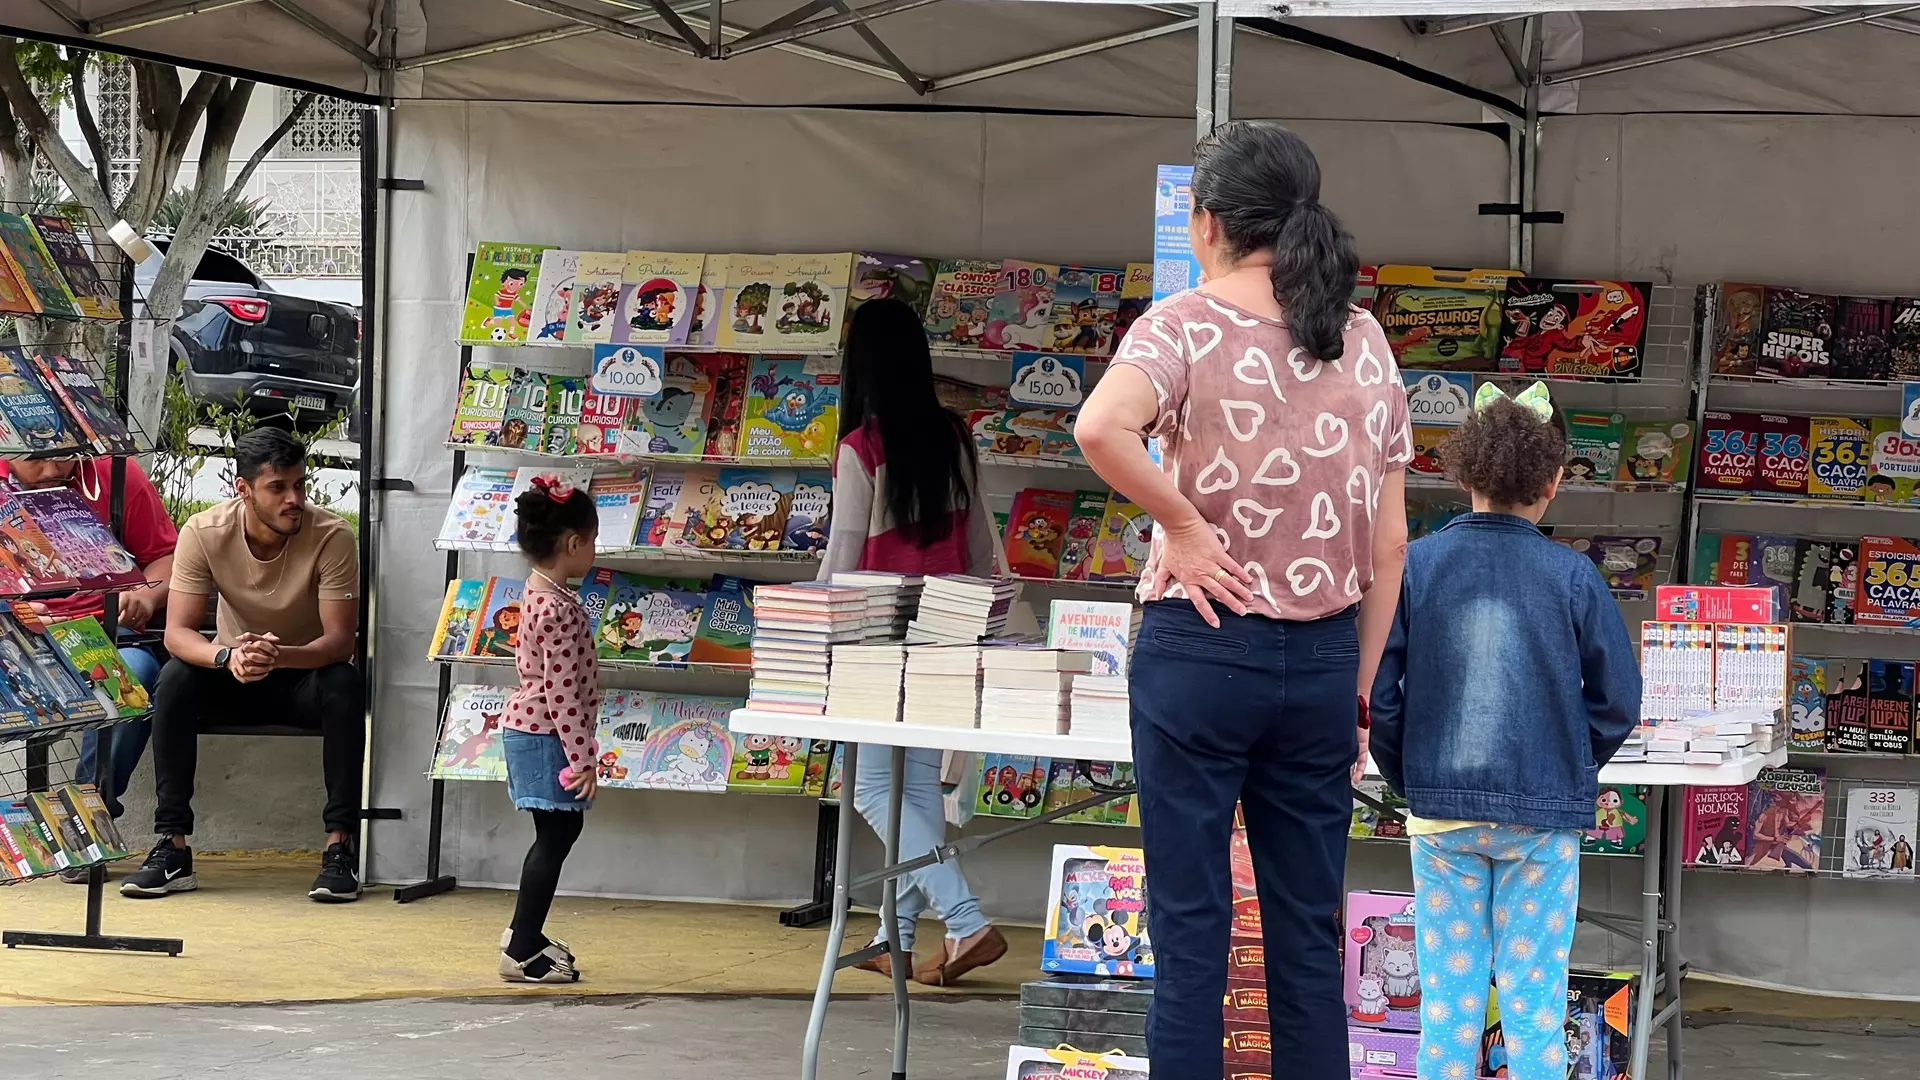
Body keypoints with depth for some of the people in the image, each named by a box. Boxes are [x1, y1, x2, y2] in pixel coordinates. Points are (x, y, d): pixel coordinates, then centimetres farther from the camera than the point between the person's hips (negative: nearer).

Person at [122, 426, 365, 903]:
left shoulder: (332, 536, -22)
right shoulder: (203, 533, -18)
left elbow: (340, 640, -26)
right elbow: (177, 632, -21)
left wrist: (279, 656, -47)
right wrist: (227, 657, -44)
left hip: (306, 671, -1)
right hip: (231, 672, 2)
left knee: (344, 685, -34)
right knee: (175, 679, -29)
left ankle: (339, 848, -29)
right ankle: (172, 849, -26)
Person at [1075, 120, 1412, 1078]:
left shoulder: (1186, 326, -7)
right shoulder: (1363, 340, 7)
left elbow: (1101, 428, -29)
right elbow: (1390, 537, 8)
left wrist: (1183, 525, -15)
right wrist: (1359, 686, 13)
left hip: (1203, 645, -4)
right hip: (1324, 656, 4)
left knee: (1190, 923, 2)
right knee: (1308, 929, 10)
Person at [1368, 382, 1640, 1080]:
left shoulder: (1414, 565, -4)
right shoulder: (1572, 576, -6)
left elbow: (1377, 693, -5)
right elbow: (1618, 701, -2)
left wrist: (1412, 779, 9)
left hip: (1441, 811, 1)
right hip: (1546, 814, -1)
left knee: (1448, 999, 9)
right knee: (1535, 1000, 7)